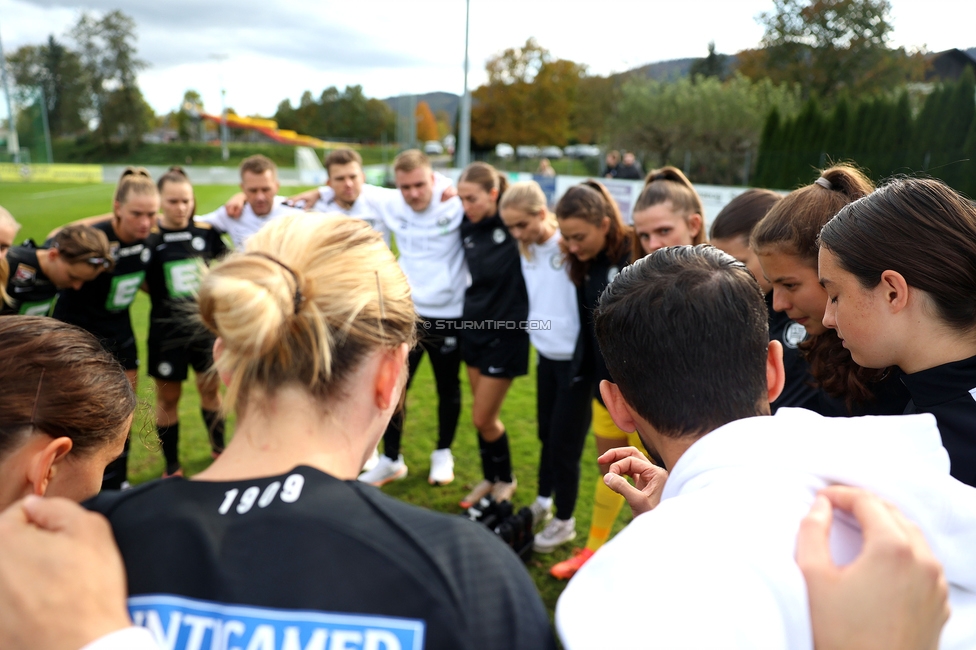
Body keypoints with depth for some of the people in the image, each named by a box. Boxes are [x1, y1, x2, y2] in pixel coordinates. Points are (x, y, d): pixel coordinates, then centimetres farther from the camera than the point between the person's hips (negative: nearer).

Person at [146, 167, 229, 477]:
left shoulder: (206, 231, -4)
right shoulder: (149, 238, -11)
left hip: (206, 323, 2)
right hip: (167, 329, -2)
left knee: (210, 388, 14)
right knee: (168, 397, 9)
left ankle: (219, 447, 36)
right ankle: (172, 465, 26)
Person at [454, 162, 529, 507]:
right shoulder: (467, 226, 1)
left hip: (505, 333, -6)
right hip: (474, 327, 6)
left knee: (484, 418, 2)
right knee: (483, 415, 16)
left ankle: (505, 481, 28)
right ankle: (490, 478, 37)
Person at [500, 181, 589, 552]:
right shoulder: (526, 250, 2)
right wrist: (537, 334, 12)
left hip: (575, 358, -6)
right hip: (546, 355, 6)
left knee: (564, 442, 4)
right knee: (547, 434, 19)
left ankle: (564, 522, 23)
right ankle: (543, 503, 38)